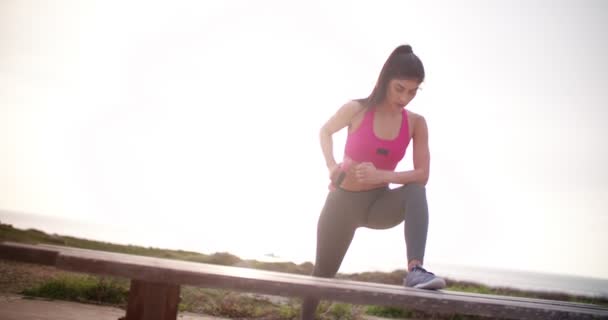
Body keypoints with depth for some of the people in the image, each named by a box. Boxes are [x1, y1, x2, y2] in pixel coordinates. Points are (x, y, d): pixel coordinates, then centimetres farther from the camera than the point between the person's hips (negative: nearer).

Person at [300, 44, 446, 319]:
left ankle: (415, 270, -41)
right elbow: (325, 132, 6)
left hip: (379, 202, 1)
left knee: (416, 191, -31)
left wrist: (381, 176, -28)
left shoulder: (416, 123, -9)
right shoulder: (357, 110, -14)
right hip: (343, 202, -1)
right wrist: (331, 165, -11)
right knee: (323, 273, 8)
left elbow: (422, 175, -13)